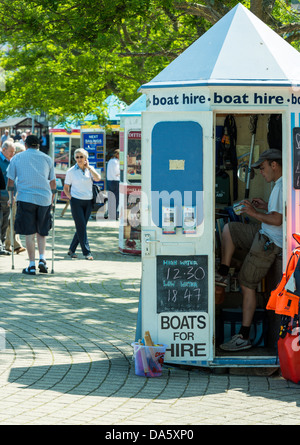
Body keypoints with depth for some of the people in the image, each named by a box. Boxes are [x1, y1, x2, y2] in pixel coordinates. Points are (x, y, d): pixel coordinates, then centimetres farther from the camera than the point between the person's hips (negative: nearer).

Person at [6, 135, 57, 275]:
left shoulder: (17, 158, 7)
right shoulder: (47, 158, 10)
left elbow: (10, 181, 9)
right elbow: (53, 182, 14)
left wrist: (11, 198, 22)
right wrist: (52, 199, 25)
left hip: (25, 198, -1)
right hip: (44, 199, 2)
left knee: (29, 233, 1)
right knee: (42, 232, 15)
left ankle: (32, 265, -1)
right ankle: (42, 258, -1)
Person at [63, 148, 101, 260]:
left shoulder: (90, 169, 8)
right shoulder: (71, 171, 1)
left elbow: (98, 178, -12)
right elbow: (66, 188, 8)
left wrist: (88, 167, -12)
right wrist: (71, 198, -5)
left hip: (88, 202, 4)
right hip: (76, 202, -4)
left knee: (81, 227, 7)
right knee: (81, 227, -8)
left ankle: (71, 250, 20)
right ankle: (87, 252, -9)